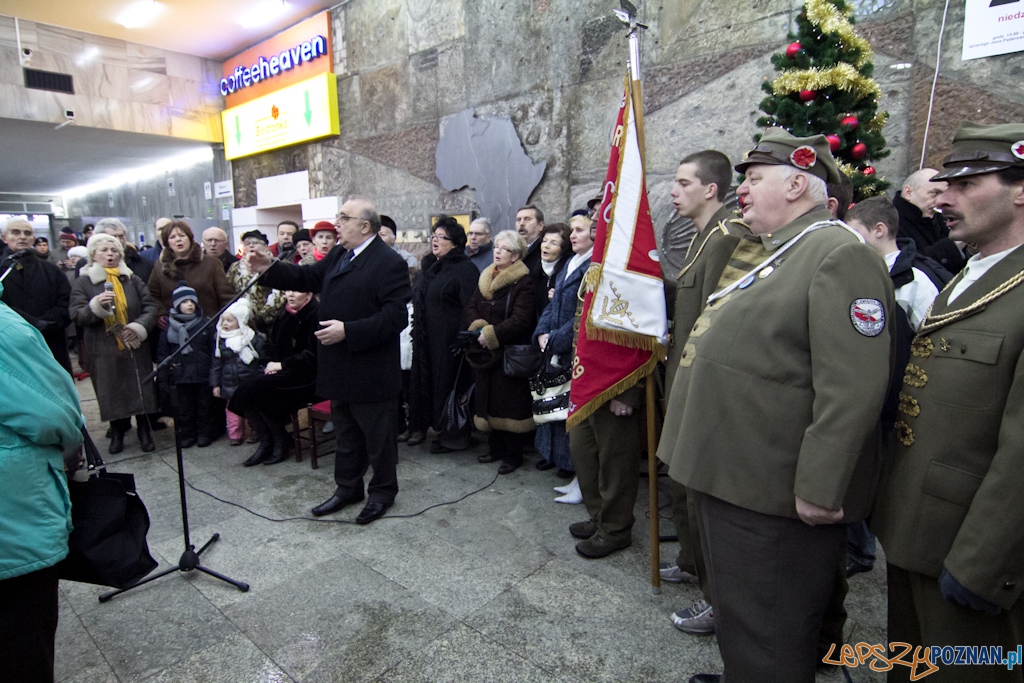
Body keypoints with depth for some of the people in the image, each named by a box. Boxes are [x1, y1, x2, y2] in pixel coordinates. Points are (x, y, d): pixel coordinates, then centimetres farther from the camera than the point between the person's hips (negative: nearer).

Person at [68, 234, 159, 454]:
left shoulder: (132, 279, 9)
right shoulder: (83, 283, 5)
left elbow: (150, 306, 3)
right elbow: (76, 315, -3)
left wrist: (138, 327, -13)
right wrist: (97, 305, -22)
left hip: (135, 347, 1)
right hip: (104, 351, -1)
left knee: (140, 389, 3)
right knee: (112, 393, 4)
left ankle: (144, 430, 17)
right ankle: (117, 432, 21)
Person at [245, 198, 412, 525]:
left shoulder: (389, 264, -17)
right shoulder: (338, 256, 11)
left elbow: (395, 317, -24)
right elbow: (307, 277, 14)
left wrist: (348, 330, -27)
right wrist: (270, 268, -1)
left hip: (371, 372, -8)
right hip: (340, 369, 9)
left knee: (378, 436, 9)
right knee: (346, 433, 21)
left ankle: (383, 491, 28)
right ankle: (348, 487, 38)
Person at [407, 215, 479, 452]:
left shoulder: (465, 270, -12)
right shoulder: (433, 269, 15)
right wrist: (418, 333, 17)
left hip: (449, 340, -8)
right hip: (428, 341, 9)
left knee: (449, 384, 0)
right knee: (429, 383, 13)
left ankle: (455, 435, 15)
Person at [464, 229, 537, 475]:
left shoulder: (523, 282, -10)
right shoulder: (485, 278, 13)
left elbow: (521, 320, -20)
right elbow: (470, 307, 9)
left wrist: (491, 334, -19)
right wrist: (478, 327, -11)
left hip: (510, 352, -7)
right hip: (485, 353, 7)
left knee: (509, 402, -1)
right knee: (489, 398, 14)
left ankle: (513, 454, 14)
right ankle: (495, 447, 29)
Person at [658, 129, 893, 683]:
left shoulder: (841, 254, -15)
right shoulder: (761, 252, 15)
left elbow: (852, 387, -23)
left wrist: (820, 489, -23)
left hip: (772, 495, -9)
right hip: (726, 476, 9)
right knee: (733, 611, 26)